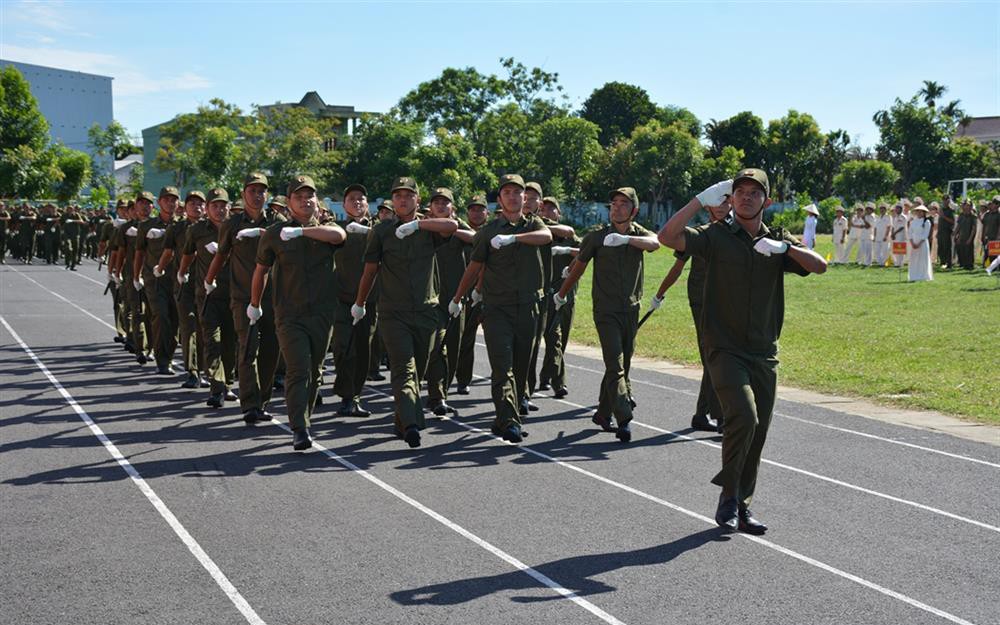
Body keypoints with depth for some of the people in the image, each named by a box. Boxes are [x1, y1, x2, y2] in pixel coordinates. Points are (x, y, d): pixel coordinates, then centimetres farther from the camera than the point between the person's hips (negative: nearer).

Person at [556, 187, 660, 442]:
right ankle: (624, 421, -18)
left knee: (622, 365, 11)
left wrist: (626, 239, -38)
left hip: (631, 309, 3)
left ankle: (603, 412, 25)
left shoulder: (639, 234, 4)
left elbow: (655, 243, -21)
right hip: (606, 311, -3)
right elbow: (578, 267, 11)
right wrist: (561, 295, 19)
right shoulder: (596, 237, 0)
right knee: (615, 365, -13)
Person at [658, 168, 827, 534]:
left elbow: (819, 266, -4)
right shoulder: (716, 236, 0)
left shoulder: (778, 242, 10)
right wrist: (702, 200, -15)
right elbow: (668, 237, -14)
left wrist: (784, 247, -20)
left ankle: (741, 507, 20)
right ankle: (728, 496, -6)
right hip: (725, 349, -4)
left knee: (757, 432, 7)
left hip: (764, 353, 4)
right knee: (744, 416, -22)